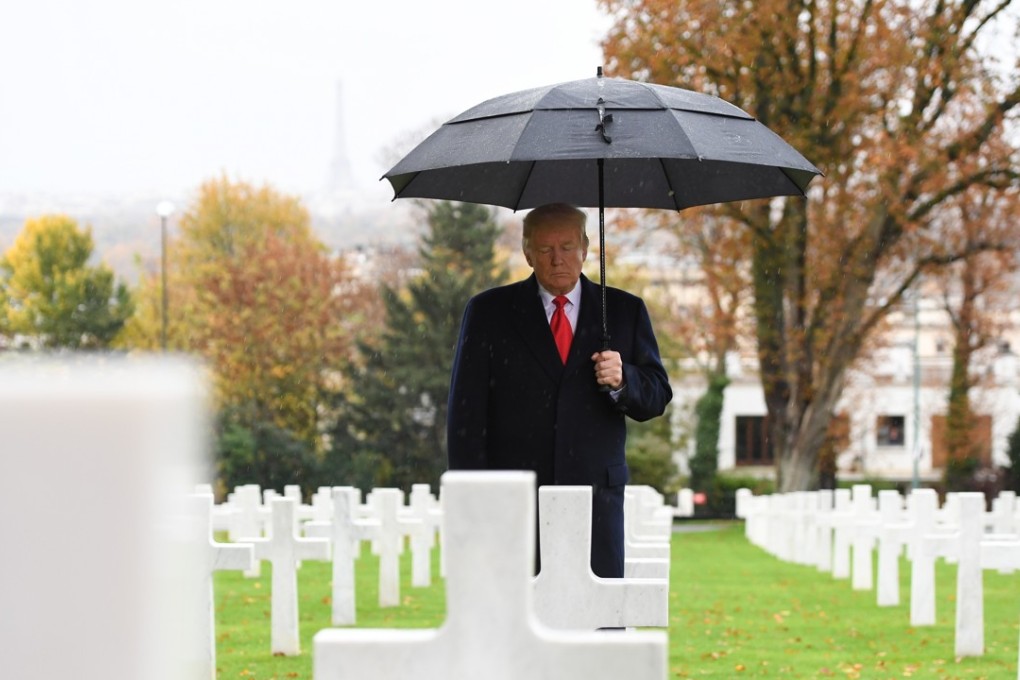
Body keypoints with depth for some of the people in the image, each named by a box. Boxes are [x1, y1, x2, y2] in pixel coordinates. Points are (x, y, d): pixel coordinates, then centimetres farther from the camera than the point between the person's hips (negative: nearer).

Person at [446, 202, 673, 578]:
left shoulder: (625, 311, 13)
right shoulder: (489, 312, 9)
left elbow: (657, 397, 13)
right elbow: (466, 411, 6)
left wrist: (622, 381, -11)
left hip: (595, 494, 1)